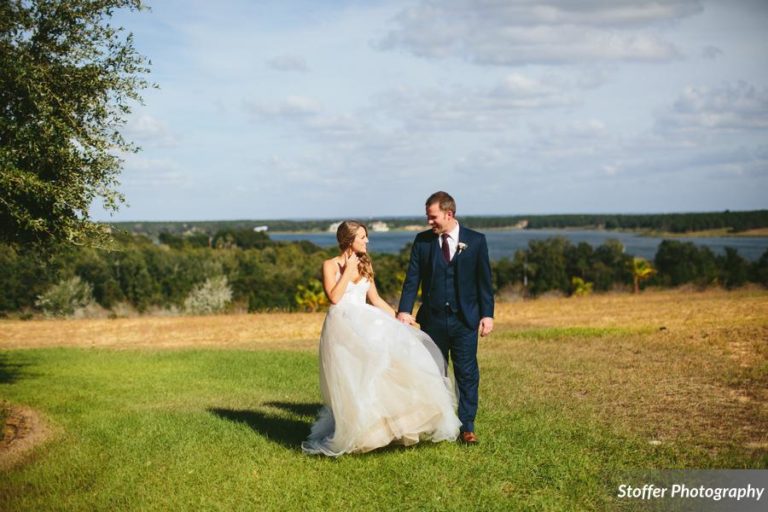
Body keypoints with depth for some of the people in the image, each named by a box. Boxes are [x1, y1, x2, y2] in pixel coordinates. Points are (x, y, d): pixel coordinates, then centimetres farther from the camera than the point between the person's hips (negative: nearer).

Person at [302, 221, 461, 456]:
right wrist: (348, 271, -9)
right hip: (342, 326, -6)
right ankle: (343, 437, 2)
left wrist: (398, 320, 12)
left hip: (365, 324, 6)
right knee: (350, 380, -11)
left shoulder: (364, 266, 15)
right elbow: (334, 297, -15)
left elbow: (376, 300, 17)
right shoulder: (330, 265, -2)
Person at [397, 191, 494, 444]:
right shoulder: (422, 241, 2)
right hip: (433, 319, 2)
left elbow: (484, 280, 1)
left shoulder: (476, 240, -1)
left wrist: (487, 314, -4)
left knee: (467, 373, 0)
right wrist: (404, 310, -14)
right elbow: (412, 279, -1)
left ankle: (467, 426, 8)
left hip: (465, 319, -2)